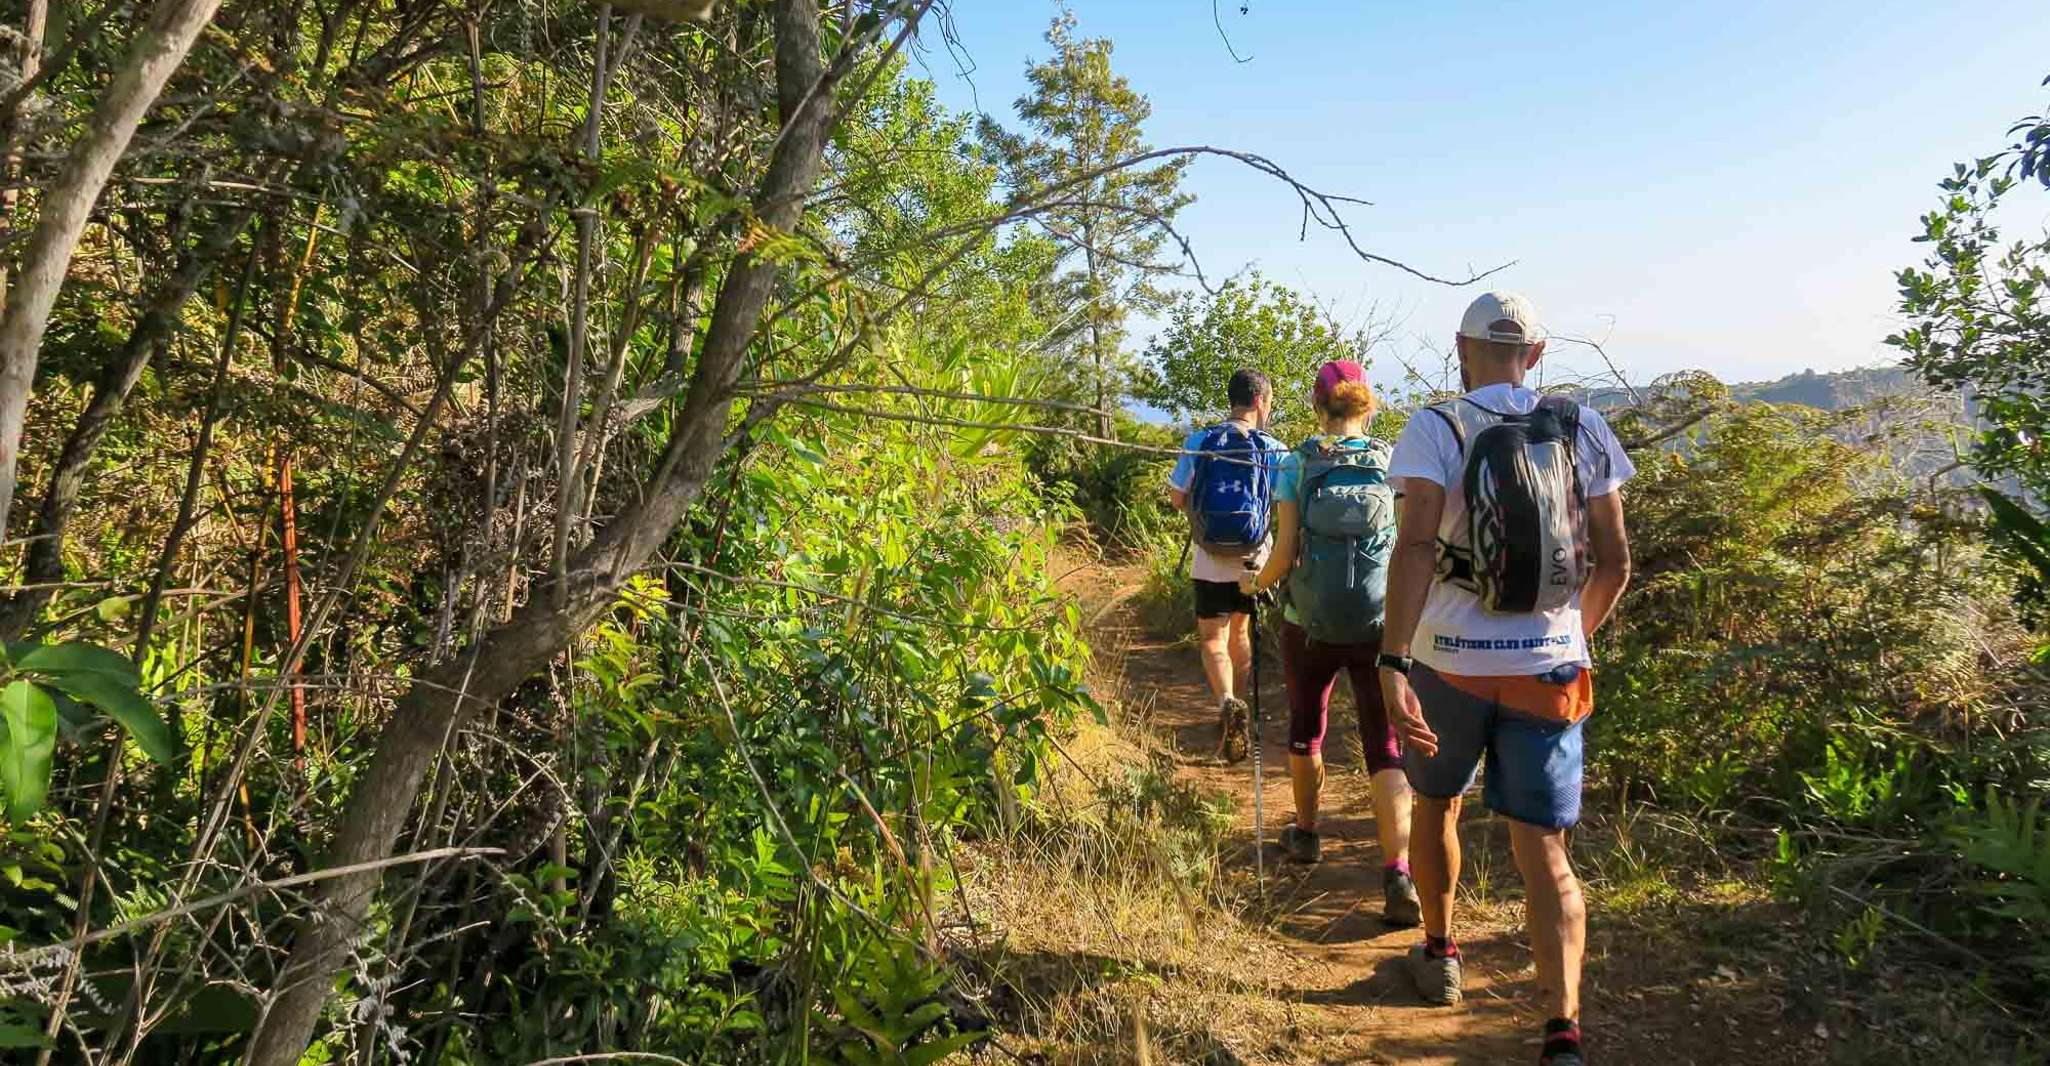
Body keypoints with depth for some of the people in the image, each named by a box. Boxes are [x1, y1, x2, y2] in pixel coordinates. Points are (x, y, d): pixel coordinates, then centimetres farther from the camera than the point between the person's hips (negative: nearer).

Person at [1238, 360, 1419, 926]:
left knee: (1306, 727, 22)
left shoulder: (1297, 466, -6)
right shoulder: (1393, 465, -4)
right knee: (1386, 749, 4)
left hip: (1310, 626, 0)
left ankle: (1306, 833, 41)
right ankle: (1398, 875, -10)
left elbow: (1285, 554, -9)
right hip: (1380, 628, 0)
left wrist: (1255, 583, 10)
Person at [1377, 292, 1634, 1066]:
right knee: (1543, 850, 5)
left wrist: (1392, 664, -26)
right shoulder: (1583, 428, 3)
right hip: (1549, 670, 2)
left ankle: (1439, 954, 41)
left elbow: (1415, 546, -21)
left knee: (1436, 805, 23)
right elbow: (1615, 561, 5)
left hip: (1450, 663, -1)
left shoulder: (1436, 428, -7)